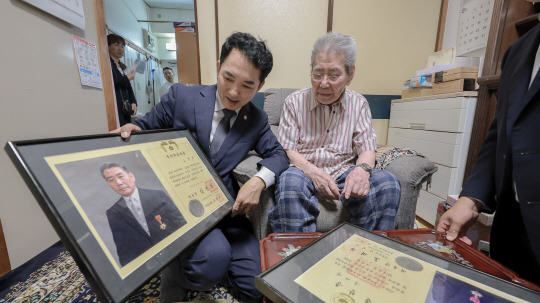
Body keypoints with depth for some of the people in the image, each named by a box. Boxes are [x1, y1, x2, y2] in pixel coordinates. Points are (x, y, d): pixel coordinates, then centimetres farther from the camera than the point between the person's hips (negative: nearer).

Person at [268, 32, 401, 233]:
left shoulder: (359, 104, 8)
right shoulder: (294, 102, 2)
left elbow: (367, 148, 5)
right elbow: (286, 150, -3)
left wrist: (362, 169, -19)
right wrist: (312, 171, -21)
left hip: (344, 174, 3)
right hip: (304, 172, -2)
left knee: (387, 181, -24)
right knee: (289, 182, -36)